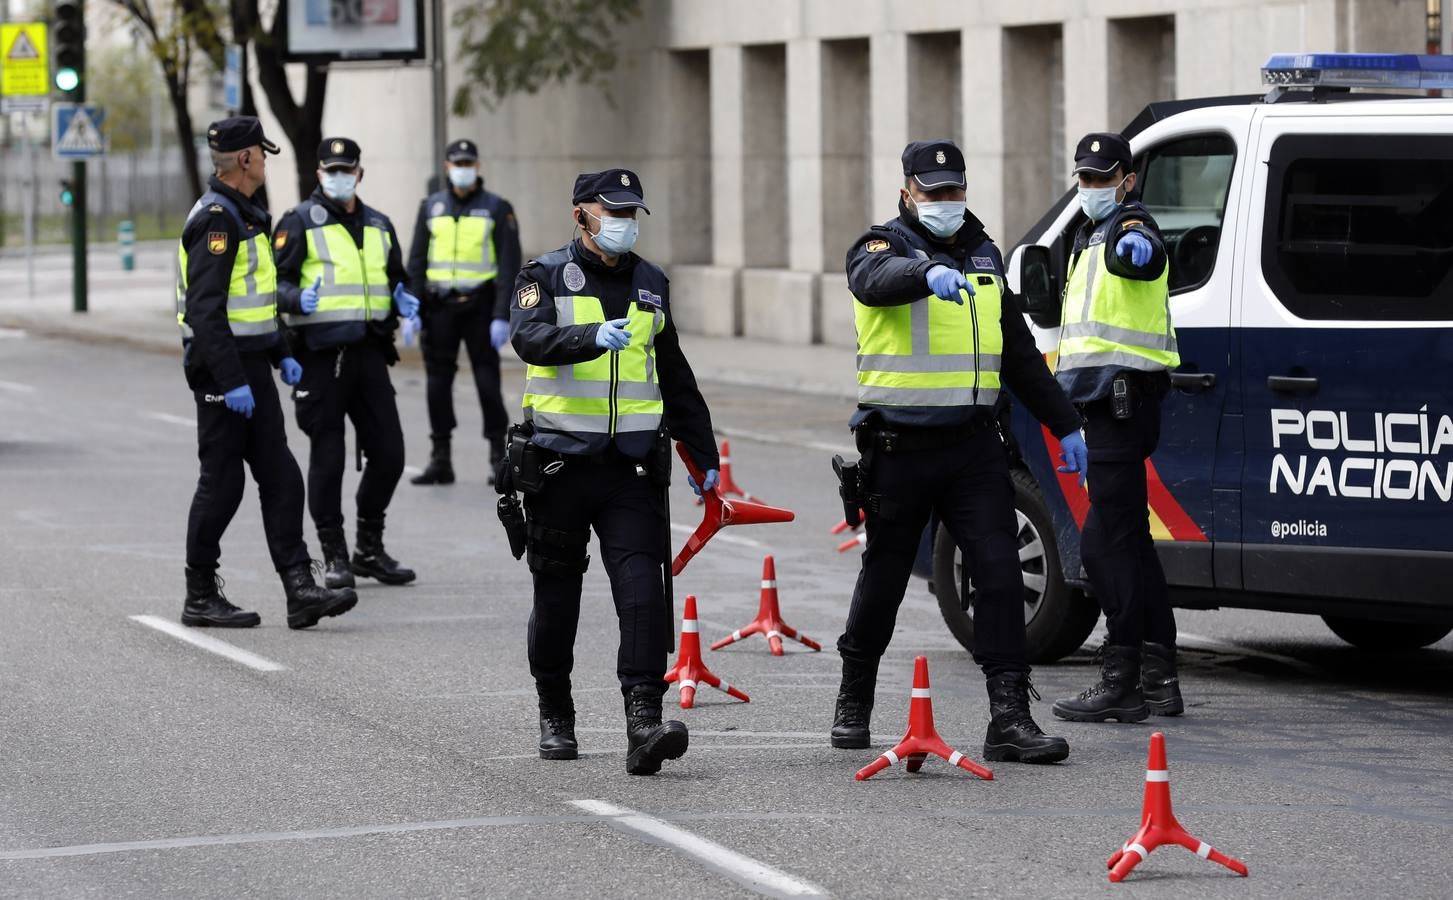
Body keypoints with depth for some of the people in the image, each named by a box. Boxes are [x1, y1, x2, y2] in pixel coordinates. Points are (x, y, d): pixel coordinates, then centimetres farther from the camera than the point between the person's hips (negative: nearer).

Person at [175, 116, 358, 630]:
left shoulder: (243, 216, 16)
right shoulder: (216, 220, -17)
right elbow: (205, 309, -24)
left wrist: (280, 355, 21)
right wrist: (231, 382, -27)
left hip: (250, 367, 10)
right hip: (224, 370, -10)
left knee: (281, 478, 3)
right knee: (222, 482, -2)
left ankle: (300, 589, -1)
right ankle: (200, 597, 8)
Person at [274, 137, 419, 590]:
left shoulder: (379, 225, 17)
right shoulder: (300, 222, -1)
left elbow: (396, 278, 26)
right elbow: (277, 281, -5)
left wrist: (402, 300, 5)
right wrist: (298, 299, -26)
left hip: (369, 352, 6)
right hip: (322, 354, -6)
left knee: (388, 453, 6)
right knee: (327, 457, -1)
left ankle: (370, 549, 21)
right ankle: (335, 557, 8)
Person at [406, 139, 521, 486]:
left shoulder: (497, 209, 0)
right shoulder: (431, 207, 9)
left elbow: (509, 266, -4)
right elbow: (416, 262, 10)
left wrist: (502, 316, -12)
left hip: (479, 306, -3)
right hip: (440, 306, 3)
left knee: (488, 380, -3)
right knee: (437, 382, 3)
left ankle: (499, 458, 7)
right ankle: (440, 460, 9)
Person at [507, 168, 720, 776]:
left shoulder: (650, 283, 14)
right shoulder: (546, 276, -1)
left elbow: (675, 378, 23)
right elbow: (530, 338, -22)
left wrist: (703, 453, 24)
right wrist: (594, 336, -40)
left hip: (633, 465, 2)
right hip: (560, 464, -2)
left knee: (643, 591, -13)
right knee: (557, 595, 9)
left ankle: (643, 724, -20)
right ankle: (555, 717, 26)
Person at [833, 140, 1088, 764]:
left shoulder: (984, 255, 15)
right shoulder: (885, 246, -2)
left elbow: (1020, 354, 24)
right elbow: (875, 280, -30)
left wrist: (1064, 425, 23)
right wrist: (929, 273, -51)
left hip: (973, 444, 4)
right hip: (899, 448, -4)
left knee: (999, 572, -8)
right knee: (884, 576, 8)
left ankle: (1009, 718, -10)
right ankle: (853, 703, 29)